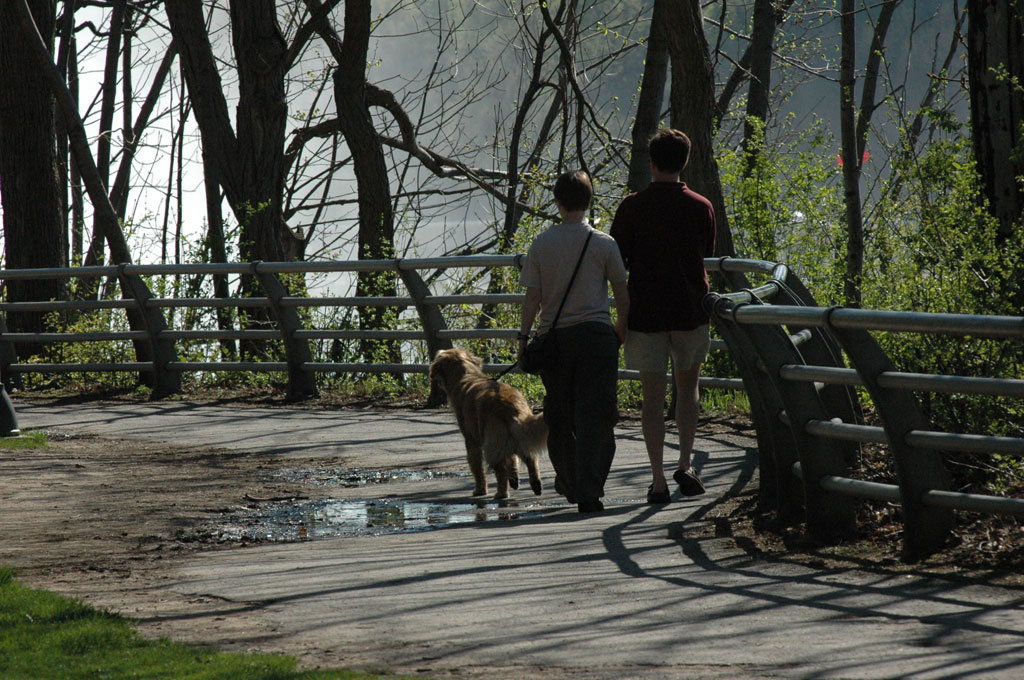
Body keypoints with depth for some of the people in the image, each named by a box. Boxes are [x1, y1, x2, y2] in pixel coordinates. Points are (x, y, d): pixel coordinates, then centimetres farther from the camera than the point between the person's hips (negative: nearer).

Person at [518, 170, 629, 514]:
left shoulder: (542, 243, -1)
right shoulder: (604, 244, -3)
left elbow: (532, 297, -1)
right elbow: (621, 292, 3)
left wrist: (523, 337, 8)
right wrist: (623, 327, 20)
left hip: (553, 336, 2)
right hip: (596, 333, -2)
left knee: (559, 415, 16)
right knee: (595, 416, -1)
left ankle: (569, 483, 28)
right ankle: (588, 492, -9)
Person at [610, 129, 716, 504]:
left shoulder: (632, 207, -6)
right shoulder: (700, 206, -3)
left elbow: (615, 259, -3)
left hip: (645, 313, -1)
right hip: (689, 311, 1)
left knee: (652, 396, 4)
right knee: (687, 386, 19)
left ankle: (659, 479, 0)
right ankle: (685, 465, 9)